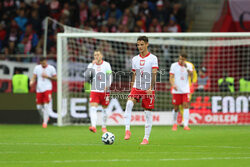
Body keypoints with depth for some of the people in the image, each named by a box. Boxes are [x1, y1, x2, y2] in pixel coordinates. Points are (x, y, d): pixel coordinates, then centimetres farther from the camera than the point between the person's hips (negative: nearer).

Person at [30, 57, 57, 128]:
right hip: (39, 89, 3)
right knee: (39, 107, 4)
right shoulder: (37, 68, 6)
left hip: (47, 89, -3)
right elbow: (34, 77, 6)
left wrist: (47, 76, -10)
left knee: (46, 105, -14)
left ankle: (45, 122, -9)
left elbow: (55, 78, 4)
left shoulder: (51, 68, 0)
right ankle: (46, 117, 32)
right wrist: (32, 82, -16)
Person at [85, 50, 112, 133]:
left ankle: (104, 126, 26)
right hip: (94, 91, 0)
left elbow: (109, 77, -2)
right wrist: (92, 66, -15)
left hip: (104, 91, 0)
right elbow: (86, 77, -9)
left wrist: (107, 86, -19)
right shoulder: (91, 65, 4)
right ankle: (93, 126, -29)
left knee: (104, 109, 9)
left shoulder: (106, 65, 1)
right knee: (93, 108, -17)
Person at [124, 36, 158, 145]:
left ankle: (146, 138, 7)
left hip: (148, 90, -3)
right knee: (129, 103, -25)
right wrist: (131, 89, 12)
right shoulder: (135, 59, 12)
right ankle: (127, 130, -25)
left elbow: (154, 74, -9)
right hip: (136, 88, 3)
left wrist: (151, 88, -19)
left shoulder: (153, 58, -2)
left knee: (148, 113, -1)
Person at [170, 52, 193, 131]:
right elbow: (171, 77, -2)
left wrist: (187, 68, -22)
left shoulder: (188, 66, 4)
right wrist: (173, 85, -20)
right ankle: (175, 124, 24)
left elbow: (191, 76, -8)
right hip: (176, 90, 0)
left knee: (186, 106, -11)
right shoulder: (174, 65, 1)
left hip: (185, 90, 0)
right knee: (176, 108, 4)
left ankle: (186, 125, -13)